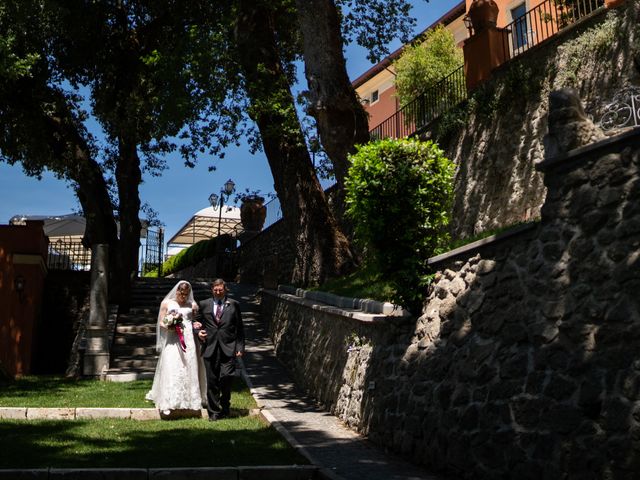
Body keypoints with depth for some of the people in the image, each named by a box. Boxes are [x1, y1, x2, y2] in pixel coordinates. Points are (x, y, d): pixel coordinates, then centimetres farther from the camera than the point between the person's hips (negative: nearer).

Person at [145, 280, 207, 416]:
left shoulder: (192, 305, 13)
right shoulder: (166, 303, 9)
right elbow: (161, 322, 8)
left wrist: (196, 325, 0)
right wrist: (168, 326, -13)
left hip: (188, 340, 2)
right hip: (172, 341, -2)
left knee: (189, 369, 2)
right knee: (171, 370, -10)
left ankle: (190, 399, 11)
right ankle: (168, 402, -12)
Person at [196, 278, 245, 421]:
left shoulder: (234, 305, 8)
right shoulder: (204, 305, 12)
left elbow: (239, 328, 7)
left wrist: (240, 347, 1)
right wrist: (198, 331, -3)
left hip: (228, 348, -1)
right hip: (210, 348, 2)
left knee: (227, 377, -11)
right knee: (212, 382, 4)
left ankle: (225, 404, 16)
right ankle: (213, 412, 16)